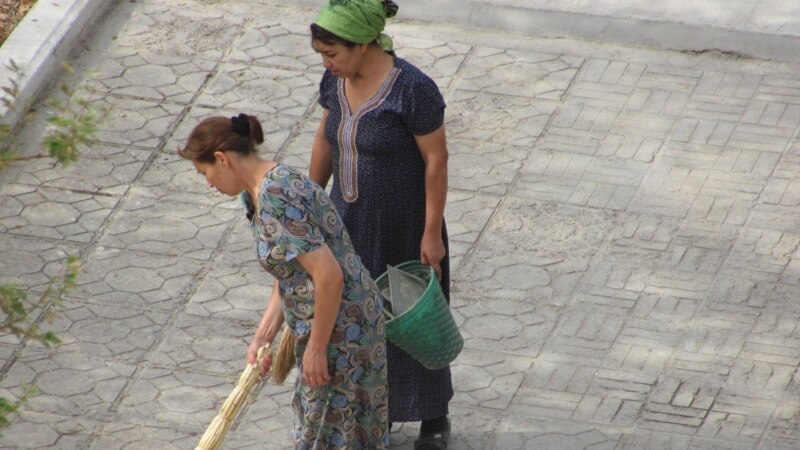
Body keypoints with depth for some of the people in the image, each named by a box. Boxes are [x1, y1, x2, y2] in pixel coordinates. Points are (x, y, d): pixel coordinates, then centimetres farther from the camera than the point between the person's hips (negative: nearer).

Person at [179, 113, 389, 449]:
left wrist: (317, 348, -19)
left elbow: (329, 275, -27)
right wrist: (262, 338, 8)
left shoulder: (276, 199, -24)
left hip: (341, 330, -10)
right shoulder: (257, 195, 8)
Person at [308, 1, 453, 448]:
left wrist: (432, 233, -17)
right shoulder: (336, 81, -5)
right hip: (352, 225, 6)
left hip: (404, 229, -6)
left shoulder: (413, 90, -26)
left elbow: (436, 160, -19)